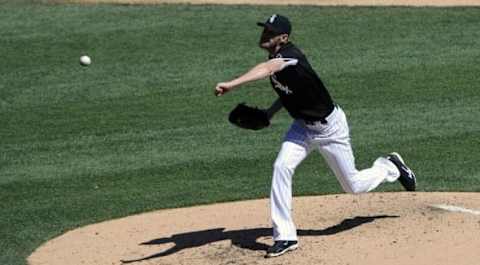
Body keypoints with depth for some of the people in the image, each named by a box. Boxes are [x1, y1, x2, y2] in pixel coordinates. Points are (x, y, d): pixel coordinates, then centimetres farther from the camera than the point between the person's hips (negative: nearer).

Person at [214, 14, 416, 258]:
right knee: (282, 167, -16)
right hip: (303, 125, 7)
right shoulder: (276, 58, -5)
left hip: (330, 127, -7)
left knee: (353, 186, 7)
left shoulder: (291, 56, -32)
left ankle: (390, 167, 39)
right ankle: (285, 236, -11)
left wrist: (232, 84, -66)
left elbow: (266, 69, -54)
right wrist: (270, 112, -3)